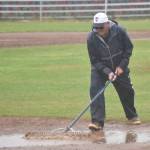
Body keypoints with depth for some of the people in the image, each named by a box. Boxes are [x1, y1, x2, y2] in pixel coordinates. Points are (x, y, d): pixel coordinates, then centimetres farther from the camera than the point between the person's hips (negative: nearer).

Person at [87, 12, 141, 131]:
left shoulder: (119, 31, -23)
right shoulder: (91, 38, -25)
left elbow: (129, 48, -7)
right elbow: (95, 60, -17)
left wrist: (122, 66, -14)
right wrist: (107, 72, -28)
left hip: (119, 67, 1)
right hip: (100, 68, -1)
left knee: (126, 90, 9)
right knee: (95, 89, -20)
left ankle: (132, 116, 36)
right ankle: (97, 121, -23)